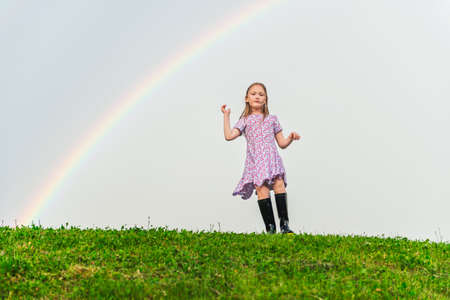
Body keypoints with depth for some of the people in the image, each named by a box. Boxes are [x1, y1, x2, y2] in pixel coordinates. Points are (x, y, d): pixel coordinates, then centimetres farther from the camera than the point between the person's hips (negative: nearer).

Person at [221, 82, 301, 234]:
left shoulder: (272, 119, 23)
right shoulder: (245, 120, 19)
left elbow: (282, 143, 22)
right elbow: (229, 136, 4)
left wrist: (291, 138, 1)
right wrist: (226, 115, 8)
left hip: (272, 157, 1)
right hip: (255, 160, -1)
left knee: (279, 184, -19)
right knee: (262, 189, -17)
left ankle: (284, 225, -18)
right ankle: (270, 227, -16)